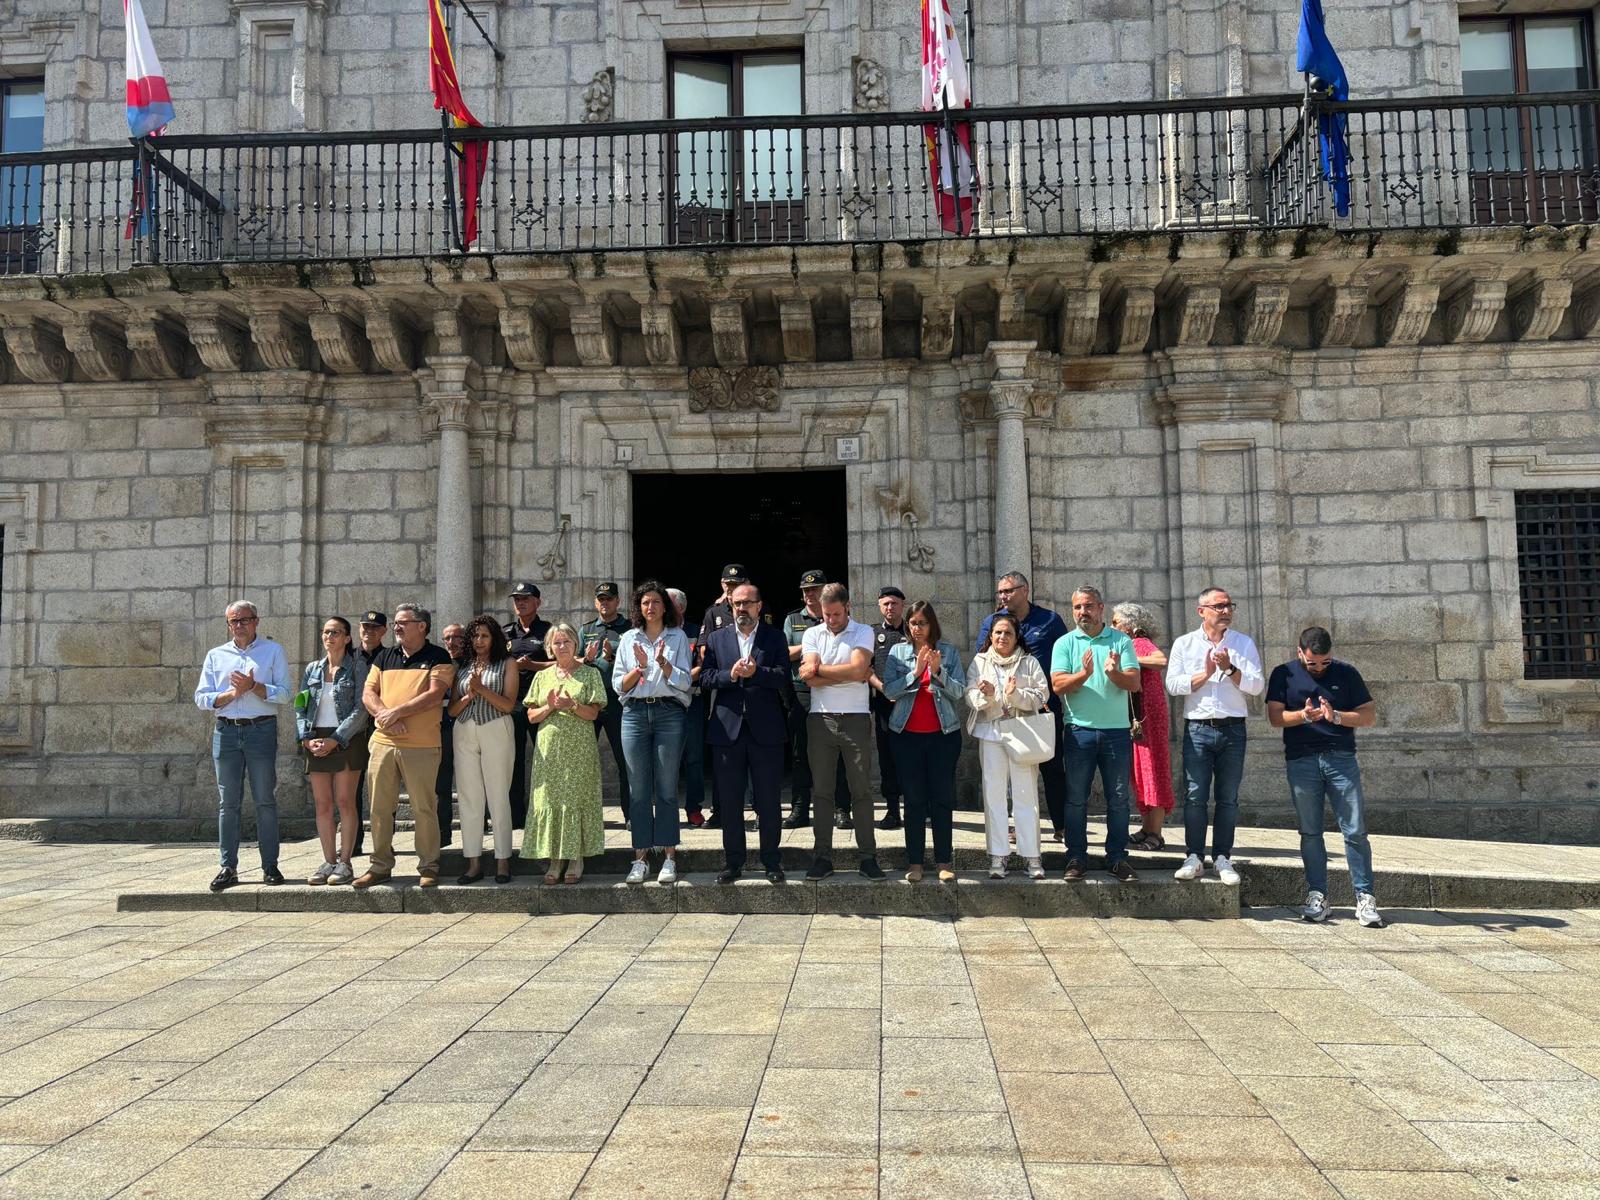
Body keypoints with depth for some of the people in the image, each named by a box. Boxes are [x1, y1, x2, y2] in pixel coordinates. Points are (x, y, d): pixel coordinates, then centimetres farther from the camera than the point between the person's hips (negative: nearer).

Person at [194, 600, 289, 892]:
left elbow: (283, 693, -2)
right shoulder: (215, 655, 14)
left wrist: (253, 687, -15)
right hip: (225, 732, 2)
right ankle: (228, 868, 8)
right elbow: (201, 698, 7)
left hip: (262, 729, -2)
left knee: (265, 800, 0)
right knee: (228, 802, 3)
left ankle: (270, 866, 6)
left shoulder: (273, 651, 7)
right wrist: (232, 694, -9)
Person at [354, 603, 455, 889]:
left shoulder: (438, 657, 1)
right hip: (383, 743, 5)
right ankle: (380, 865, 18)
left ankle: (428, 867, 9)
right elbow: (368, 693, 9)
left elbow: (434, 695, -11)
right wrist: (384, 716, -10)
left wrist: (396, 712, -13)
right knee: (380, 808, 7)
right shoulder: (384, 657, 16)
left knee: (423, 809, -1)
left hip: (422, 746, -5)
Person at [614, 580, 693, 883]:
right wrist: (639, 667, -8)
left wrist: (663, 662, -14)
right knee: (639, 788, 2)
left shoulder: (677, 637, 8)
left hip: (668, 713, -2)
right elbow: (619, 685, 8)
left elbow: (684, 682, 0)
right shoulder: (629, 639, 13)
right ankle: (641, 858, 7)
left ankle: (669, 857, 4)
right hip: (635, 713, 2)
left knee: (667, 787, 0)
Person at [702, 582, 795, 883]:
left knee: (769, 800, 3)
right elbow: (705, 678, 2)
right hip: (727, 728, 2)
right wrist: (730, 675, -15)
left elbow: (784, 678, -6)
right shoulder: (716, 638, 11)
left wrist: (756, 672, -21)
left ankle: (771, 861, 14)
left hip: (766, 729, -2)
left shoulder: (775, 638, 6)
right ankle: (733, 862, 17)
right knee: (730, 800, 7)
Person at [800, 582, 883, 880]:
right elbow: (812, 680, -5)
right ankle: (823, 857, 10)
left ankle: (868, 857, 7)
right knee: (821, 790, 4)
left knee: (861, 789, 1)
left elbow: (858, 668, -15)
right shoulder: (812, 634, 8)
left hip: (855, 719, -2)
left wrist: (818, 668, -6)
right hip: (820, 719, 2)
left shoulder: (863, 632, 3)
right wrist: (852, 674, -7)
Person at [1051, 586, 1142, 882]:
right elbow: (1058, 685, -8)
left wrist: (1114, 673, -25)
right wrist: (1084, 674, -25)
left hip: (1117, 730, 1)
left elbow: (1134, 683, -4)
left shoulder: (1121, 641, 5)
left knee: (1118, 798, 5)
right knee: (1076, 798, 4)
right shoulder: (1065, 643, 4)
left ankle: (1117, 857, 15)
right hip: (1079, 730, 0)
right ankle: (1076, 857, 13)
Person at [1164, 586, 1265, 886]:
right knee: (1195, 796, -3)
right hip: (1197, 728, -1)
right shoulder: (1184, 644, 7)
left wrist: (1230, 669, -13)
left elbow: (1258, 685, -1)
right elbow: (1173, 684, -3)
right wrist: (1206, 673, -10)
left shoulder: (1244, 644, 9)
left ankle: (1222, 858, 13)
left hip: (1233, 729, 1)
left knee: (1228, 798, 5)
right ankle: (1194, 858, 4)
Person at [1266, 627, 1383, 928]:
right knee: (1310, 832, 5)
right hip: (1301, 761, 0)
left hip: (1341, 758, 0)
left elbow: (1369, 716, 5)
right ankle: (1317, 896, 13)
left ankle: (1365, 898, 2)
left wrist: (1336, 716, -12)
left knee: (1355, 831, -3)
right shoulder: (1284, 675, 6)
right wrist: (1303, 715, -17)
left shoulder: (1346, 673, 6)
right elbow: (1275, 717, 0)